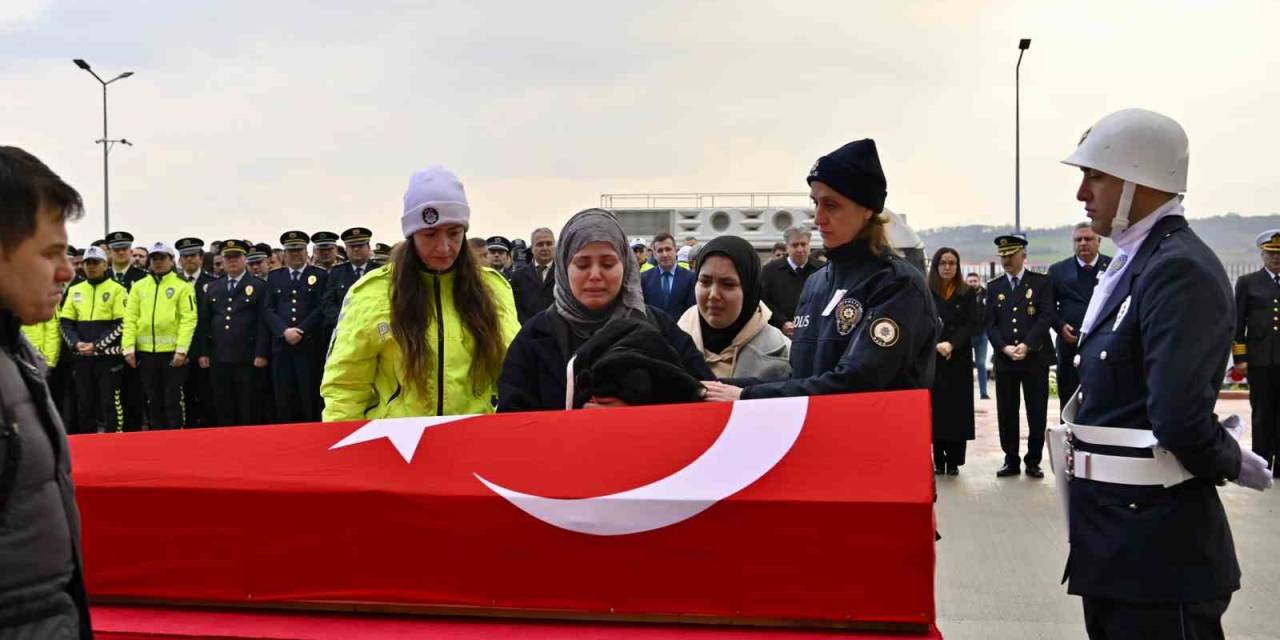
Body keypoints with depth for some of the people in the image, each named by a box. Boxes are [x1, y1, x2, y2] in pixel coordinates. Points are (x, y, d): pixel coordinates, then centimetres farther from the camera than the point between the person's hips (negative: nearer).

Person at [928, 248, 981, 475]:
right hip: (931, 358, 0)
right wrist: (936, 345, -15)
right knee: (936, 408, -1)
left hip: (959, 359, 0)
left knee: (958, 409, 0)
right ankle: (938, 460, 6)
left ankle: (954, 461, 6)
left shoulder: (968, 293, 6)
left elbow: (973, 324, -1)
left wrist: (952, 344, -13)